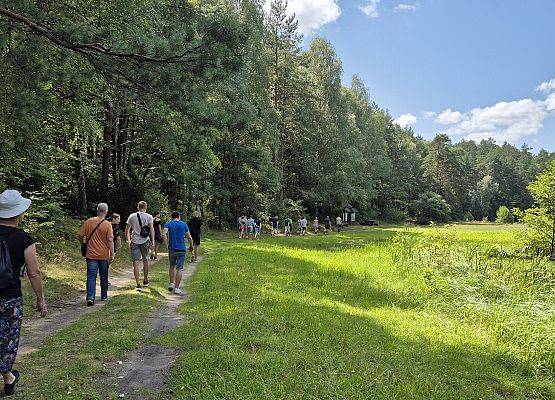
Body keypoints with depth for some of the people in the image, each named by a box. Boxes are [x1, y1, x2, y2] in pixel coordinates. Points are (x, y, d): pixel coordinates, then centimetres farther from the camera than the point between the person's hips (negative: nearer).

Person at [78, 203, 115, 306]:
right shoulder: (107, 224, -10)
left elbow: (81, 236, 2)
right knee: (104, 277, 14)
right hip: (104, 255, -1)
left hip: (91, 255, 1)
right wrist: (112, 254, -9)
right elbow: (110, 240, -13)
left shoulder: (88, 222, -2)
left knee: (91, 276, 1)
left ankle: (90, 297, -12)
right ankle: (104, 296, 25)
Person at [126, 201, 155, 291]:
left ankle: (138, 284, -8)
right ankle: (145, 281, 29)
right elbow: (151, 229, -7)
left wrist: (128, 240, 21)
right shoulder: (149, 217, 0)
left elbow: (127, 230, 9)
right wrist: (153, 241, -6)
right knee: (145, 260, 17)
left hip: (134, 242, 0)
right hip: (145, 241, 0)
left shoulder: (132, 216, 5)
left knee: (136, 262, -2)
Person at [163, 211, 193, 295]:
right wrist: (191, 246, 17)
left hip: (171, 249, 2)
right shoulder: (184, 224, 2)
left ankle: (171, 284, 20)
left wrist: (167, 245, -11)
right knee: (179, 269, 1)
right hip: (181, 250, -2)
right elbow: (189, 238, 1)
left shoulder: (168, 224, 2)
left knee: (172, 266, 22)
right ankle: (176, 288, 1)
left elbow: (164, 234, -17)